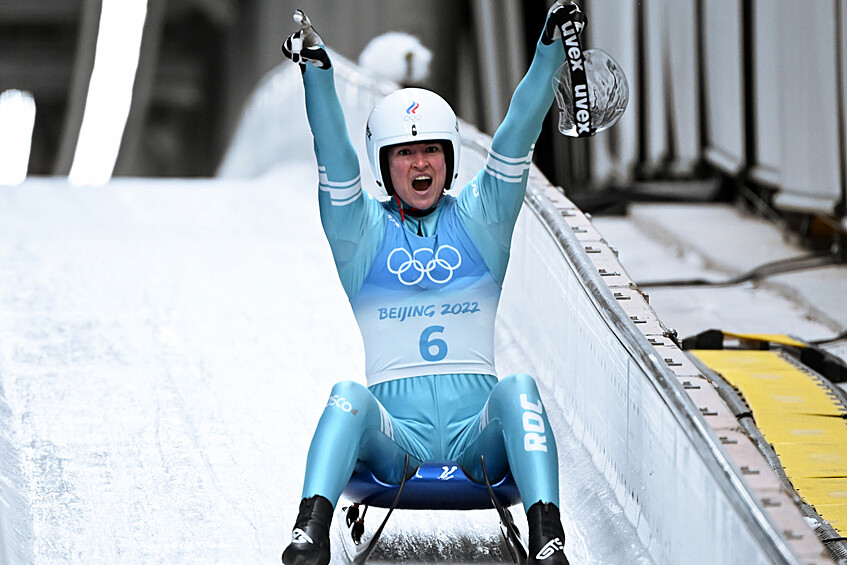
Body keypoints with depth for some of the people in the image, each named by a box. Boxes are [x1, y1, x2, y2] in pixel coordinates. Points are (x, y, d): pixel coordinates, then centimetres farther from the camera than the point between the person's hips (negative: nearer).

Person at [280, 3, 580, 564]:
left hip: (478, 432, 1)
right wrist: (317, 70, -20)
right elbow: (334, 152, -5)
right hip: (394, 431, -1)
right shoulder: (363, 228, 10)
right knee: (349, 396, -31)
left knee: (517, 390, -30)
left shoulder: (480, 218, 13)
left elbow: (518, 133, 2)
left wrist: (551, 47, -9)